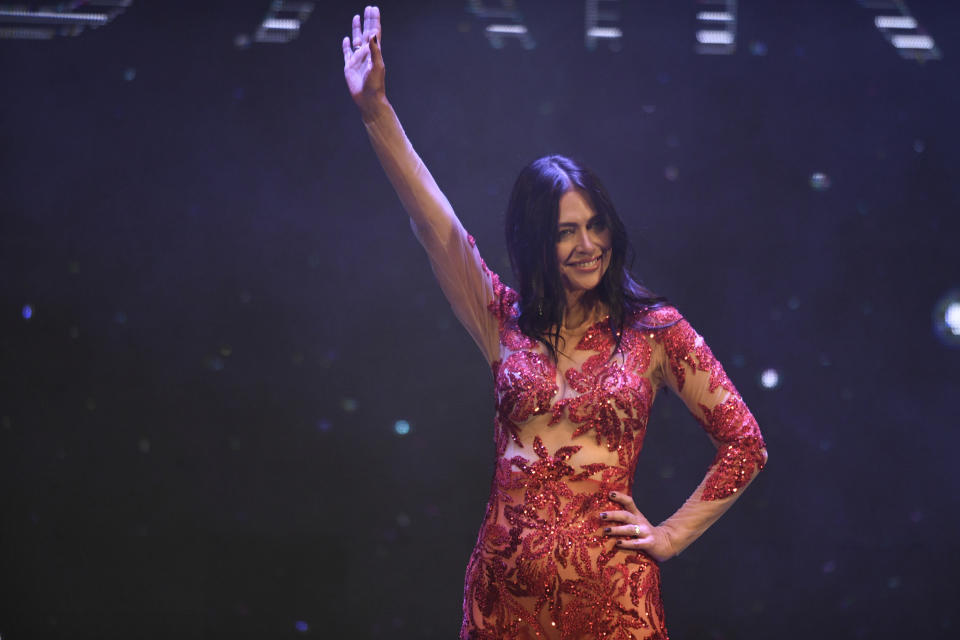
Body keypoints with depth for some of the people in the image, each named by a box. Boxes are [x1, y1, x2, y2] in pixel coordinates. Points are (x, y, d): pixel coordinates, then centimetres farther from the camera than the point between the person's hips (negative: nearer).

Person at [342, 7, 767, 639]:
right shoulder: (506, 324, 7)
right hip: (506, 587, 2)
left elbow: (745, 444, 4)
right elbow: (435, 223, -1)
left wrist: (671, 536, 2)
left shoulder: (655, 330, 2)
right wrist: (376, 108, -9)